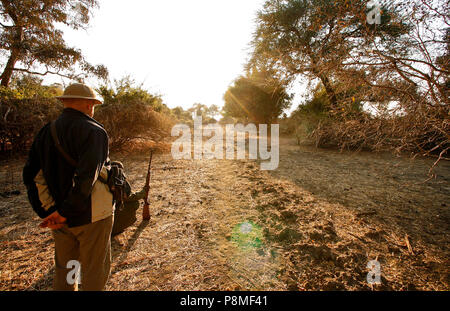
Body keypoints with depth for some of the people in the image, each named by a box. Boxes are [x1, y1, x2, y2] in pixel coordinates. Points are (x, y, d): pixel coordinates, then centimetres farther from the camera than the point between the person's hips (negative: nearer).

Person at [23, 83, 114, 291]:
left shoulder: (46, 133, 5)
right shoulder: (93, 131, -16)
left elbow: (32, 176, 2)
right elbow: (86, 176, -26)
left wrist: (50, 212, 0)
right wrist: (66, 212, -16)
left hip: (60, 218, 7)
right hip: (91, 216, -6)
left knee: (64, 268, 24)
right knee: (95, 270, 12)